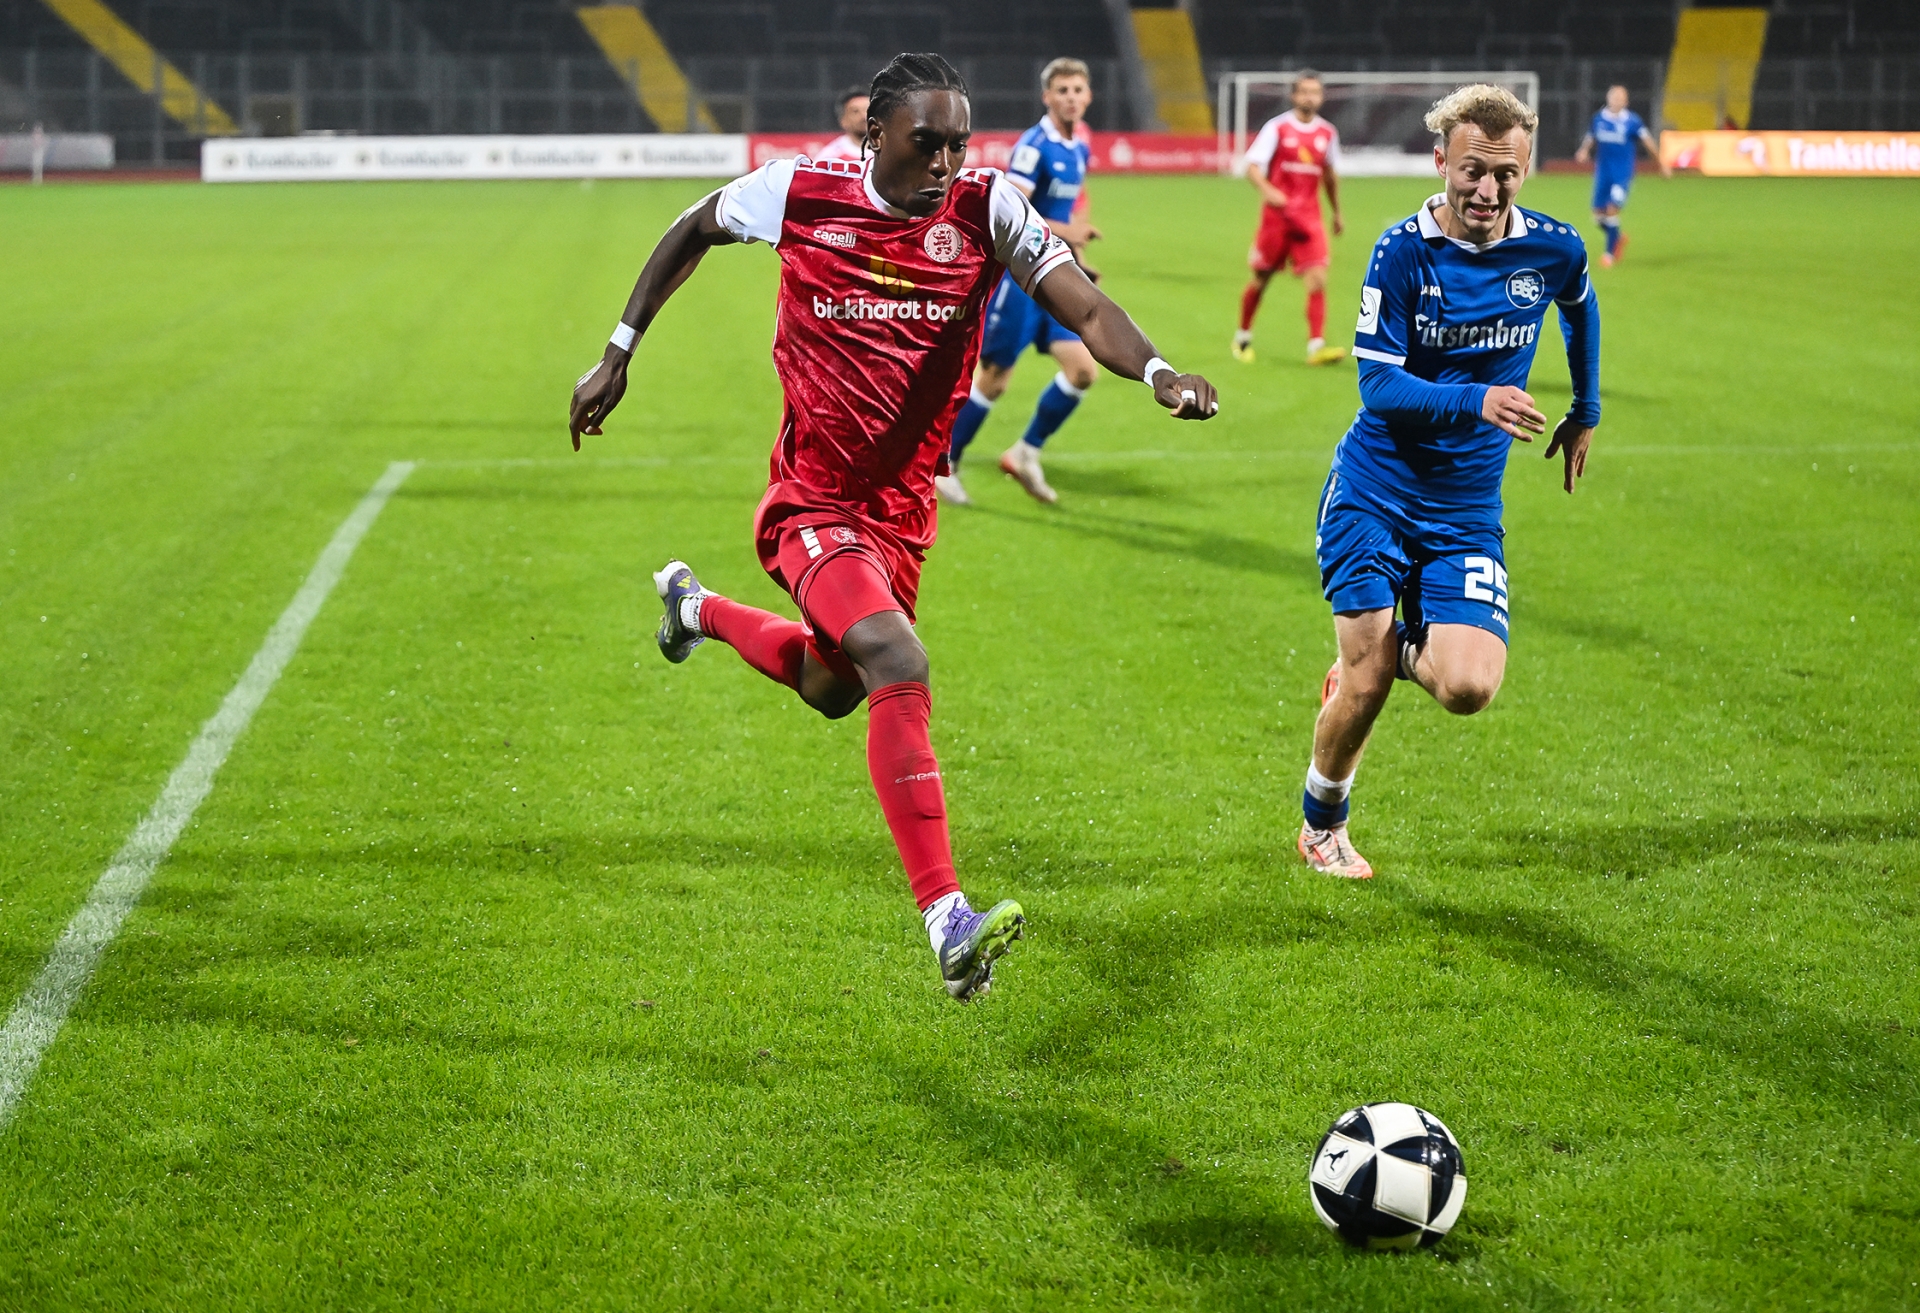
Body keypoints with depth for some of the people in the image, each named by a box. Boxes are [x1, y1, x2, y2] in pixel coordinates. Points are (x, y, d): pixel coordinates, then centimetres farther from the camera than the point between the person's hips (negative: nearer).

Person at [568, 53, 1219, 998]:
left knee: (829, 688, 24)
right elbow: (693, 231, 9)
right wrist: (618, 353, 9)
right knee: (899, 672, -27)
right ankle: (948, 926, -32)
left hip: (902, 511, 5)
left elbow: (1083, 308, -15)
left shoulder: (987, 210, -8)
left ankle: (699, 610, 55)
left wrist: (1156, 371, -36)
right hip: (813, 501, -5)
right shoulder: (799, 192, -10)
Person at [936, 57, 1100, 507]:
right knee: (993, 379, -1)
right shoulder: (1034, 146, -15)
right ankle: (943, 465, 16)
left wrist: (1076, 246, 20)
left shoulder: (1079, 149, 11)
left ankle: (1025, 454, 10)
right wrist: (1063, 231, -25)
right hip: (1019, 274, -8)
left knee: (1082, 368, -5)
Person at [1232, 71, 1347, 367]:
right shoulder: (1277, 128, -4)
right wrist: (1267, 190, -31)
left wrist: (1337, 212, 29)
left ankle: (1316, 345, -18)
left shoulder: (1328, 133, 7)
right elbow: (1252, 167, -11)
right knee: (1260, 280, 7)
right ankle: (1243, 337, 29)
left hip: (1309, 218, 2)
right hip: (1275, 214, -2)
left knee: (1317, 280, -14)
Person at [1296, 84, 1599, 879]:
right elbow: (1379, 385, -17)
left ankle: (1405, 647, 20)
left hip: (1466, 510, 2)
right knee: (1363, 686, -5)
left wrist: (1586, 412, 28)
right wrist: (1475, 402, -31)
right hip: (1374, 494, -2)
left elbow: (1580, 311, 21)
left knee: (1468, 688, -17)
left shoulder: (1554, 249, -4)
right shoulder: (1403, 250, -13)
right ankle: (1322, 826, 23)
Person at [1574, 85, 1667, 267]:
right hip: (1603, 172, 4)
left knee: (1612, 209, -15)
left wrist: (1662, 164, 3)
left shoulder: (1632, 121, -7)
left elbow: (1648, 141, 0)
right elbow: (1590, 139, 17)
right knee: (1599, 214, 5)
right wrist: (1584, 151, -5)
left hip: (1623, 173, -4)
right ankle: (1618, 238, 34)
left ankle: (1610, 253, -4)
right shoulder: (1599, 119, 3)